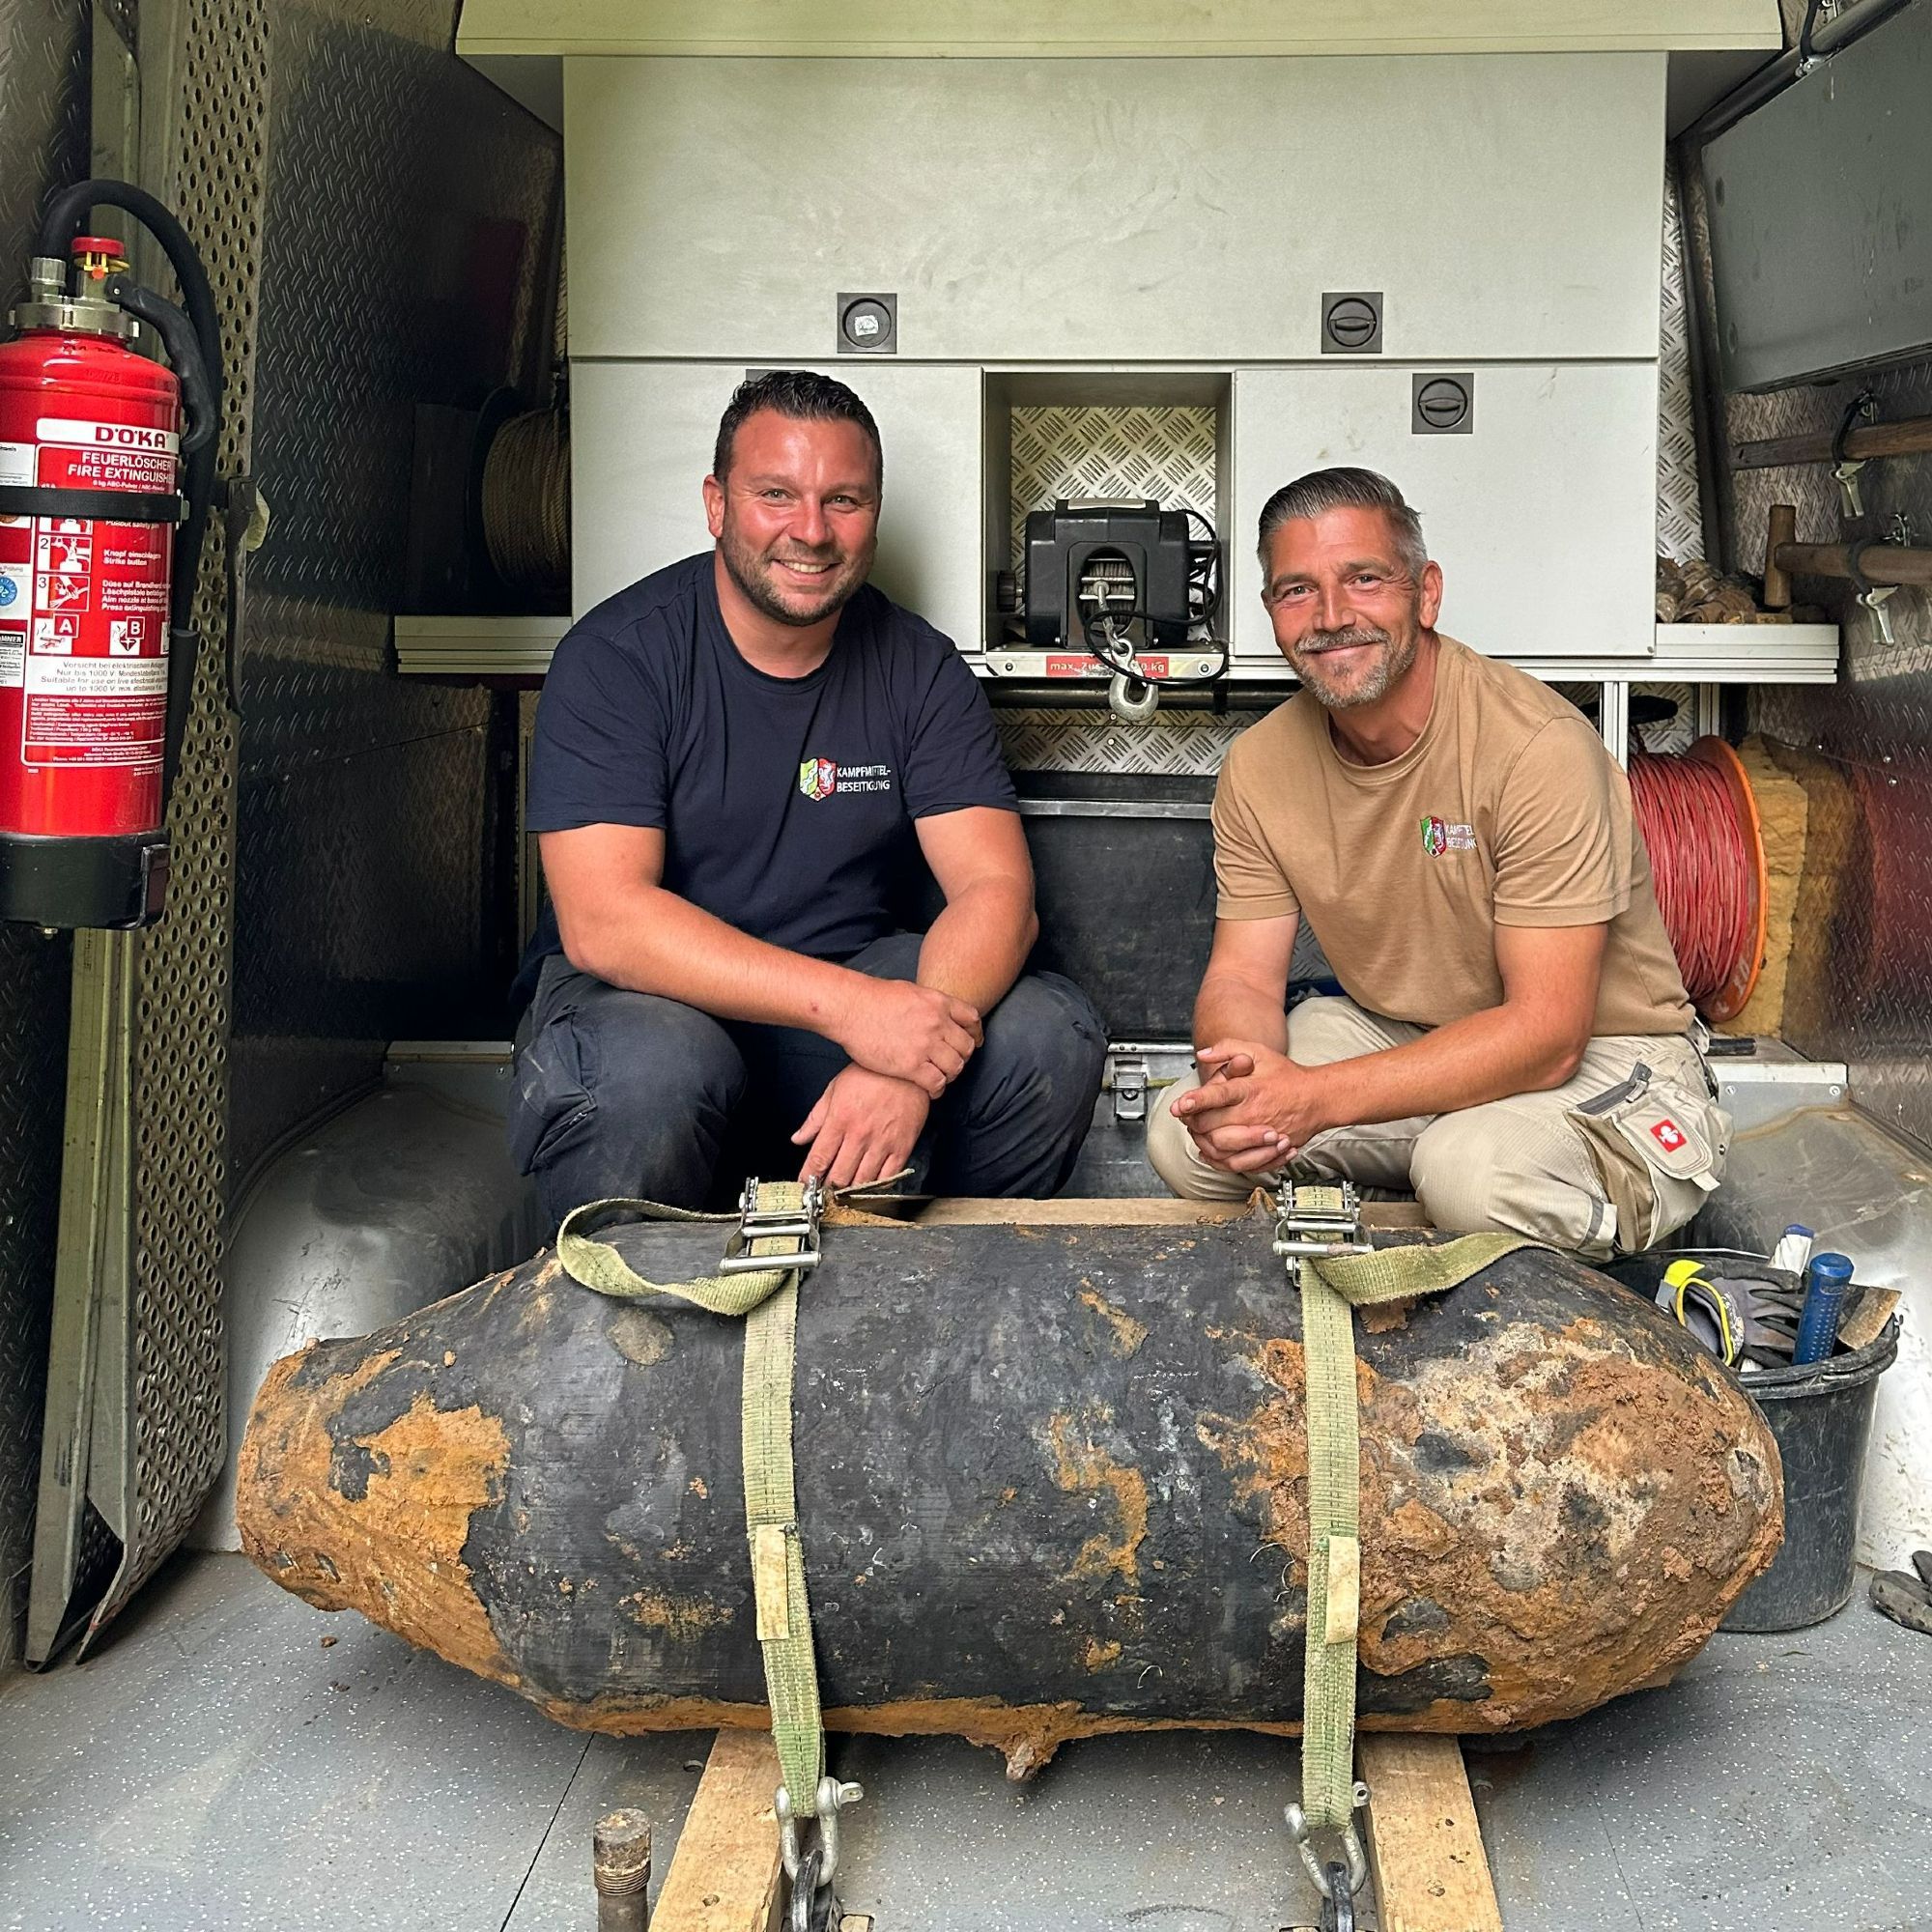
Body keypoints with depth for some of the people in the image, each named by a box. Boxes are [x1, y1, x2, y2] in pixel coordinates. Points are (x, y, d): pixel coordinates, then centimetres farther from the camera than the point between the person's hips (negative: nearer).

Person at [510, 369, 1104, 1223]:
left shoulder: (921, 670, 0)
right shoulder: (616, 655, -12)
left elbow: (995, 886, -10)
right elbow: (601, 921, -22)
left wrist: (904, 1061, -31)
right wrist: (848, 1006, -34)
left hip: (853, 987, 4)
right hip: (645, 993, -3)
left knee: (1054, 1037, -19)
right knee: (646, 1073, -37)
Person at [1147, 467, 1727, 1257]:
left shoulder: (1537, 746, -24)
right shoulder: (1258, 767, -4)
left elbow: (1546, 1033, -27)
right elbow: (1242, 975, -3)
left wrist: (1317, 1097, -37)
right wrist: (1239, 1073, -29)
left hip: (1601, 1055, -5)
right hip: (1397, 1037, 6)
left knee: (1474, 1172, -36)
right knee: (1186, 1130, -14)